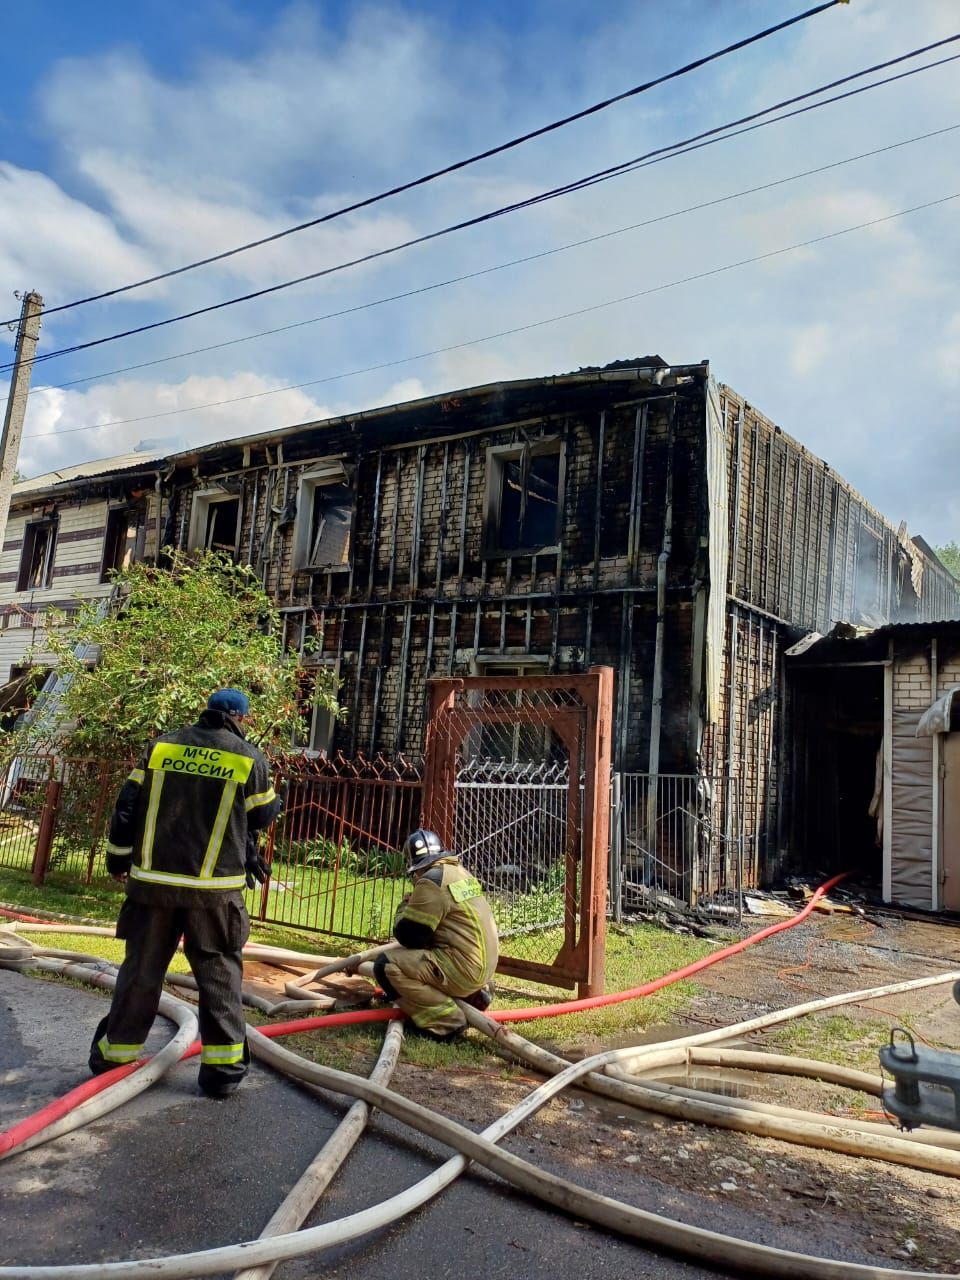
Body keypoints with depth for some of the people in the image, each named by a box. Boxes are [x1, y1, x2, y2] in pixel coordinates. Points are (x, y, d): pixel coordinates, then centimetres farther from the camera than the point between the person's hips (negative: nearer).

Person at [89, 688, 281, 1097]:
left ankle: (115, 1052, 27)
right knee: (219, 971, 9)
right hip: (215, 887, -2)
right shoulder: (248, 758, -5)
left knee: (141, 967, 16)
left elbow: (127, 806, 6)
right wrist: (268, 790, 24)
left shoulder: (161, 746, 3)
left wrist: (118, 858, 17)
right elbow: (264, 815, 7)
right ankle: (222, 1065, 11)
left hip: (153, 880, 3)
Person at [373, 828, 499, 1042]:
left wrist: (405, 907, 6)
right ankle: (472, 994, 16)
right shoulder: (460, 872, 14)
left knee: (387, 964, -11)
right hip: (483, 967, 9)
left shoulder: (432, 880, -14)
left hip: (462, 970, -9)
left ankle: (447, 1021, -10)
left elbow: (408, 935, -12)